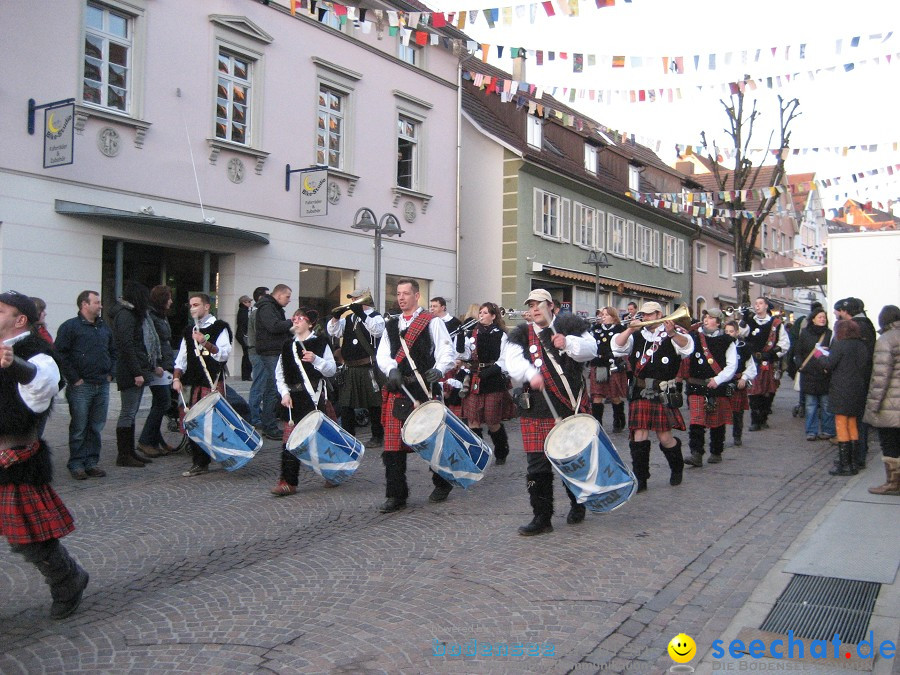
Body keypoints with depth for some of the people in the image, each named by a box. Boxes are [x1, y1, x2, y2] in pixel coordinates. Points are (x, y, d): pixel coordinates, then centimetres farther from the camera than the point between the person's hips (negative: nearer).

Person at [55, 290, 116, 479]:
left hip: (102, 386, 6)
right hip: (81, 386, -6)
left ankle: (91, 462, 17)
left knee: (96, 427, 9)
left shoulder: (104, 327, 16)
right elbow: (61, 354, -10)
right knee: (79, 428, -1)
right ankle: (76, 464, 8)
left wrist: (110, 374, 13)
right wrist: (74, 378, -11)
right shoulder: (70, 326, -5)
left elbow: (113, 352, 25)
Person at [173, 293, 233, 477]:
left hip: (214, 382, -6)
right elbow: (182, 357, 18)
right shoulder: (189, 330, 17)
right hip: (195, 384, 6)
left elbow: (224, 354, -13)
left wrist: (205, 343, -25)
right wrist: (177, 378, 5)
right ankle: (200, 463, 13)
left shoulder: (219, 327, -2)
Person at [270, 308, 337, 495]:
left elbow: (332, 370, -3)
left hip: (314, 397, -4)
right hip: (293, 399, 4)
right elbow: (279, 373, 14)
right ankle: (288, 481, 3)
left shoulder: (320, 343, 0)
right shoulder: (288, 345, 13)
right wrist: (284, 393, 1)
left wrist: (315, 359, -18)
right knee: (290, 438, -1)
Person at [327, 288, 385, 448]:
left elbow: (377, 330, -21)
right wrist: (336, 316, -7)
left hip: (369, 368, -6)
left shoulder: (375, 316, -1)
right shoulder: (349, 319, 16)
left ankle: (378, 437, 12)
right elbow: (332, 331, 9)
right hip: (350, 369, 6)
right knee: (345, 404, 8)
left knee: (373, 404, 1)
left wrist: (362, 315, -27)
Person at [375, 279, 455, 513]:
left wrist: (439, 370, -25)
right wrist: (391, 370, -13)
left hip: (425, 389, -4)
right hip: (398, 390, 4)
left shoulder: (432, 322, 1)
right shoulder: (391, 326, 17)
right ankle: (396, 495, 9)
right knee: (394, 443, 1)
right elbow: (382, 354, 8)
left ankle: (442, 484, 27)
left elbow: (446, 350, -6)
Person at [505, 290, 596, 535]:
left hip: (571, 409, -1)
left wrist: (568, 343, -23)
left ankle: (577, 504, 34)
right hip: (537, 413, 1)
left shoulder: (570, 326, 7)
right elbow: (513, 361, -6)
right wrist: (531, 375, -26)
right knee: (538, 466, 1)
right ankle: (542, 517, 12)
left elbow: (590, 349, -5)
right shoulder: (522, 335, 10)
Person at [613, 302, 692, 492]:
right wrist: (629, 330, -14)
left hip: (663, 393, -2)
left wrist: (672, 334, -32)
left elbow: (687, 347, -15)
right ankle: (640, 479, 8)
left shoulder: (673, 332, 1)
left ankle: (677, 468, 32)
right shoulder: (637, 335, 10)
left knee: (665, 437, 3)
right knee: (639, 437, -2)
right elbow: (617, 347, 0)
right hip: (640, 392, 3)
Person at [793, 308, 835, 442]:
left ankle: (827, 430, 13)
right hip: (808, 374, 1)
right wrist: (800, 366, -1)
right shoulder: (804, 333, 6)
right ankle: (811, 431, 11)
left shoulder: (829, 334, 4)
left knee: (826, 405, 3)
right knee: (811, 405, 5)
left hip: (824, 374, -1)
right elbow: (797, 352, 11)